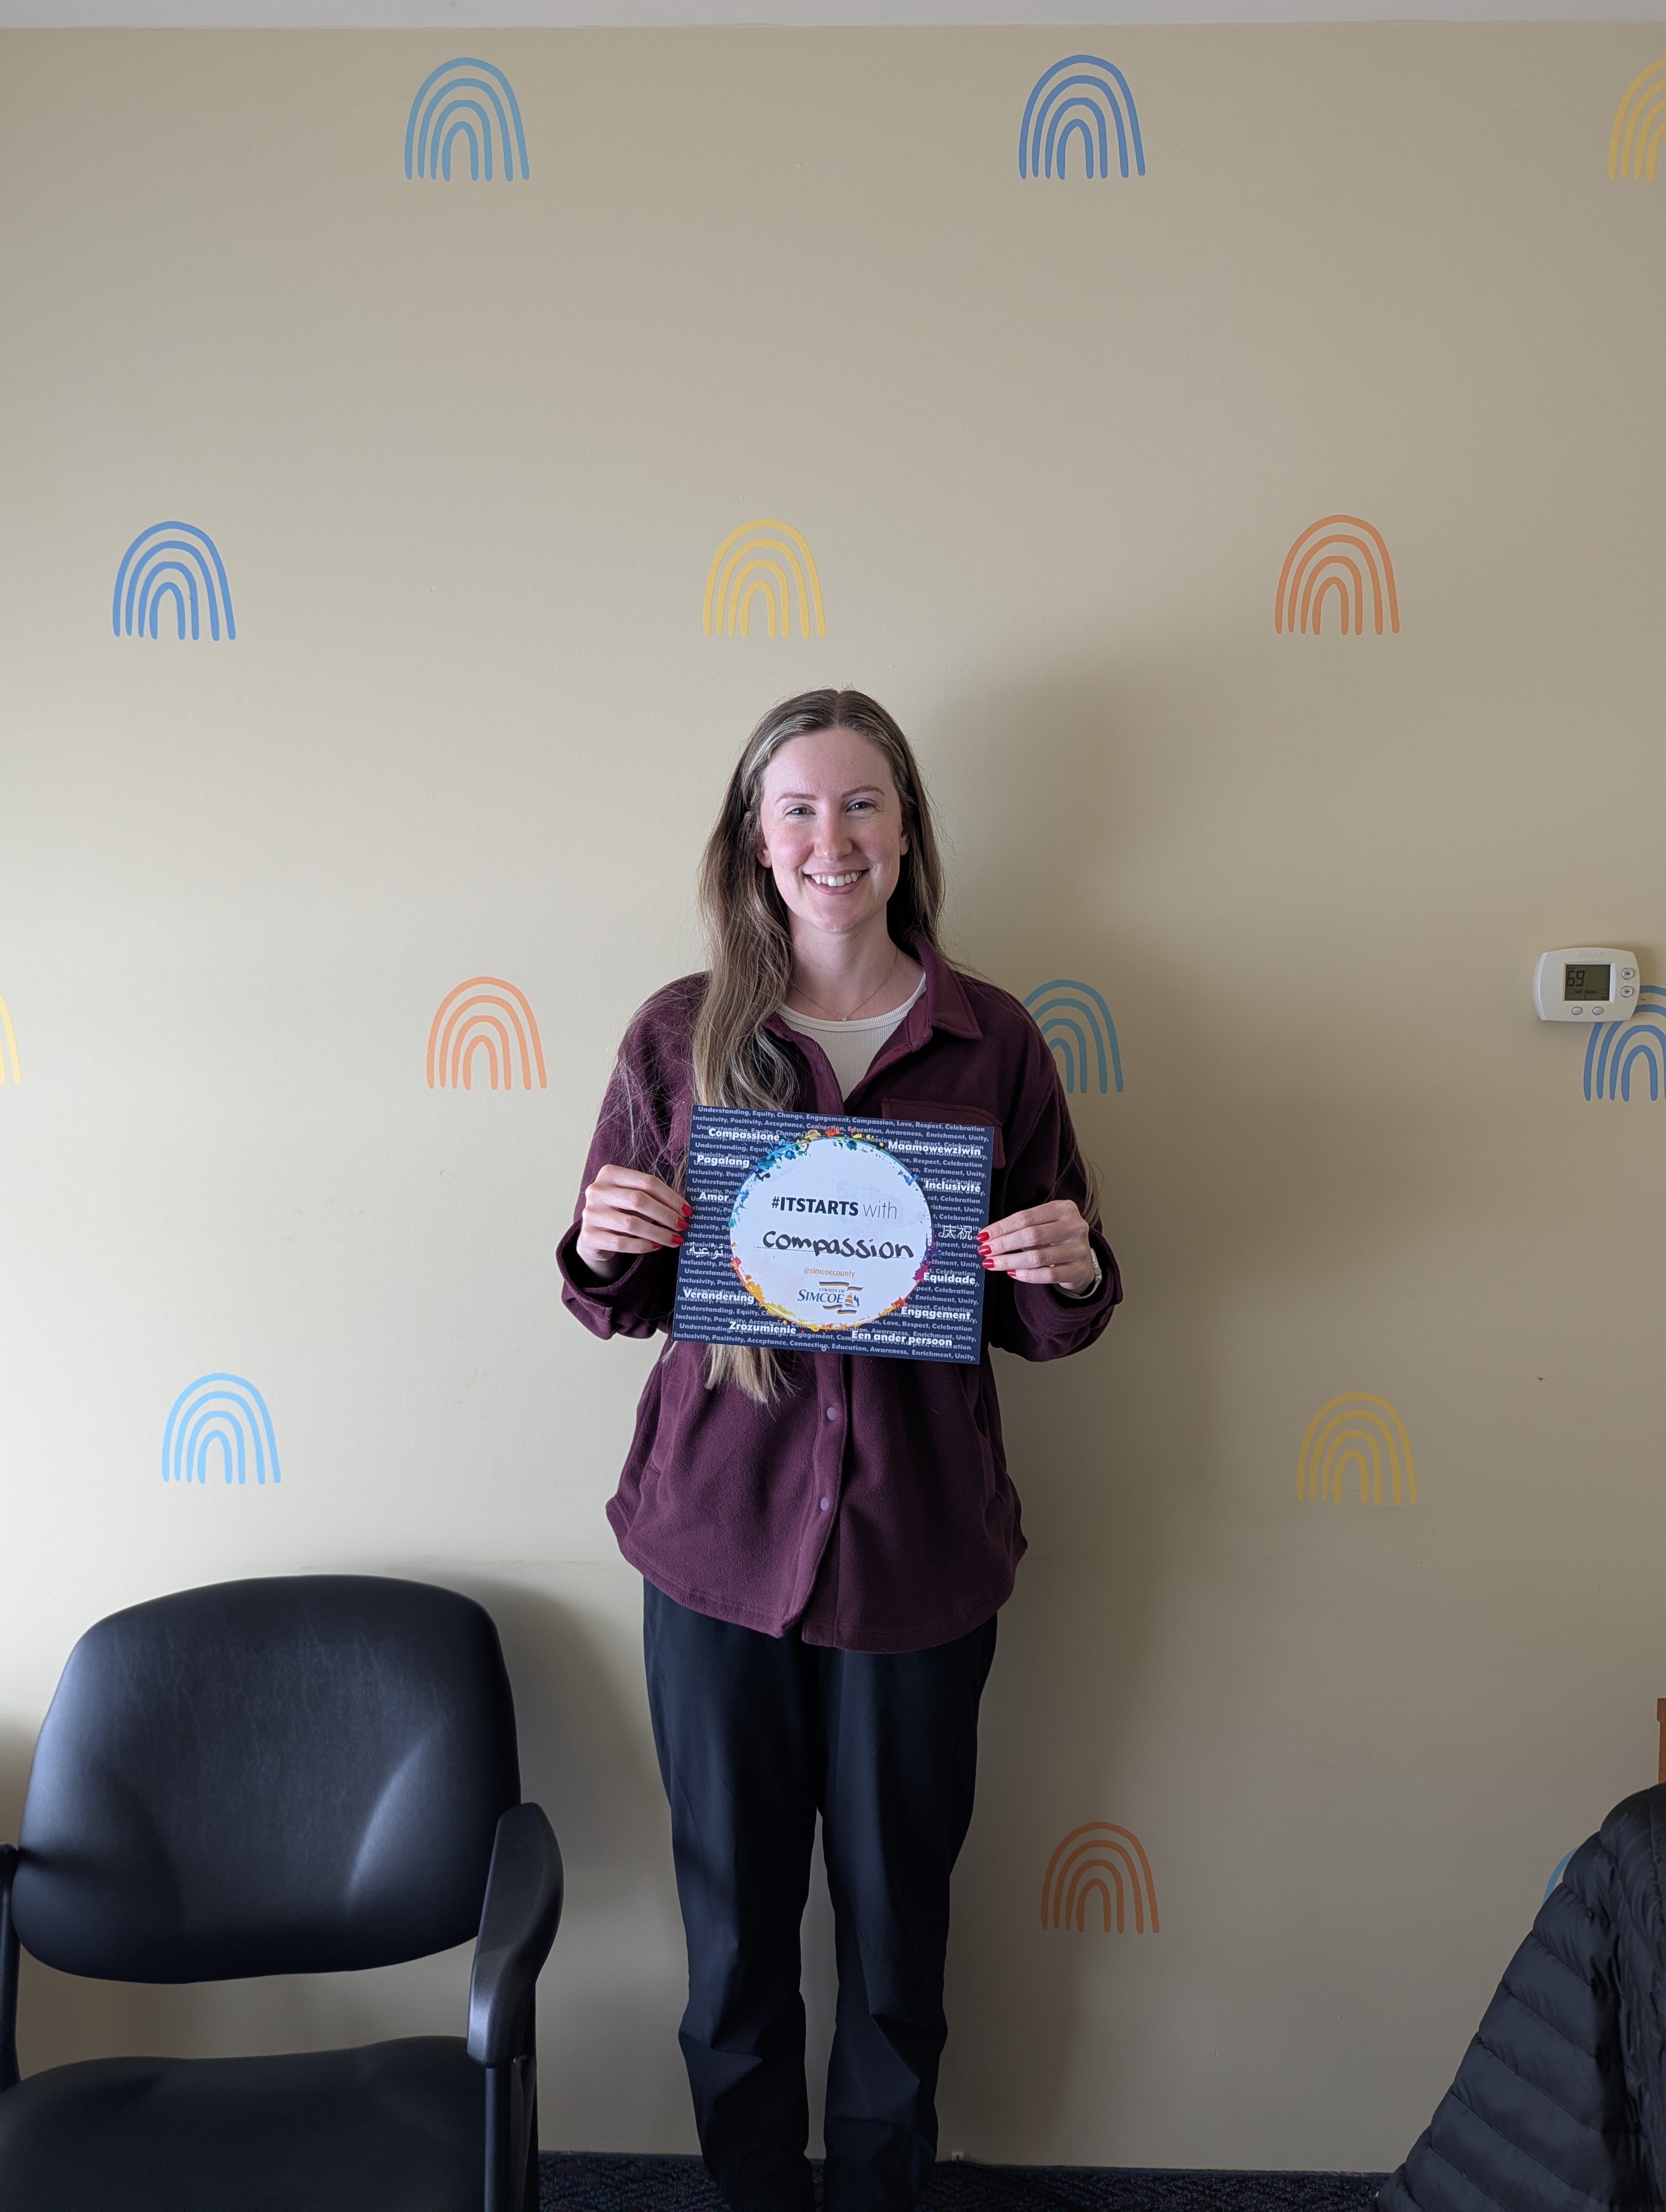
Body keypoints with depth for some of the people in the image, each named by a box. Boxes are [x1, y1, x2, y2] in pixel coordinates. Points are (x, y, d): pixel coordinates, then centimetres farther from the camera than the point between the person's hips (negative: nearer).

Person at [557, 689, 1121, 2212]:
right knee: (732, 1914, 16)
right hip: (719, 1532, 1)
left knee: (898, 1921, 16)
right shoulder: (679, 1034, -1)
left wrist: (1071, 1275, -17)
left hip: (919, 1548, 0)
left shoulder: (990, 1040, -2)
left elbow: (1038, 1329, 4)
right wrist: (603, 1246, -15)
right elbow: (620, 1302, 6)